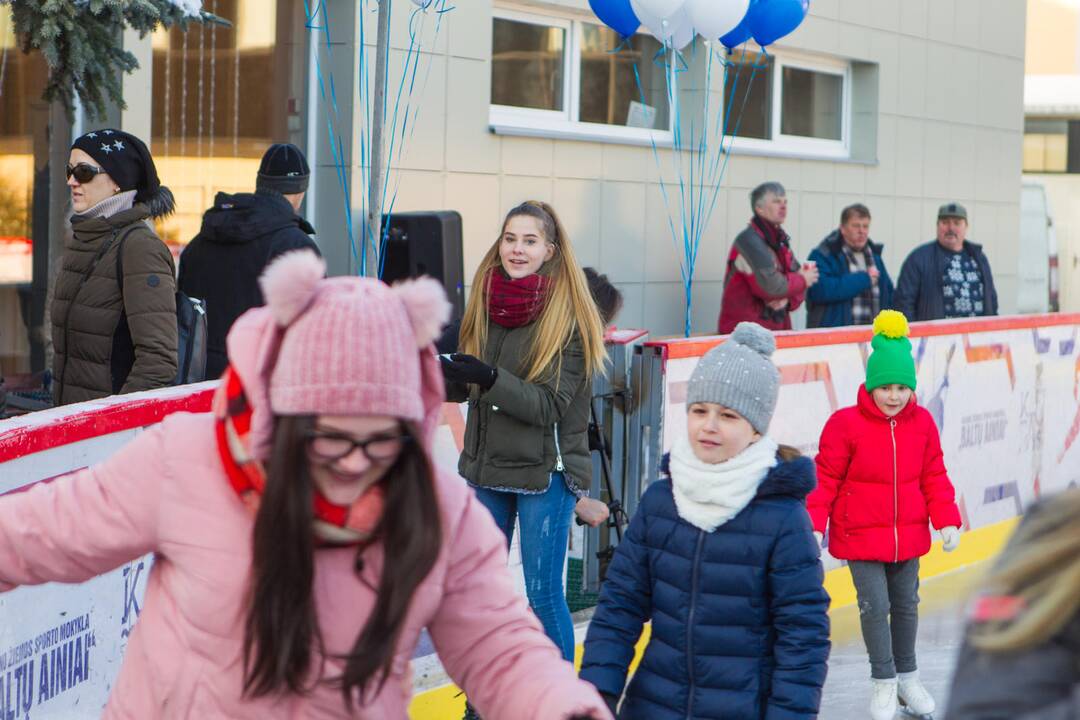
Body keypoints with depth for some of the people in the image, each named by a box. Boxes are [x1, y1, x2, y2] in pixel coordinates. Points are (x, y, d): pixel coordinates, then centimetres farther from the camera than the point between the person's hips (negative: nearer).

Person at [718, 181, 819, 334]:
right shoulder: (749, 241, -12)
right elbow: (769, 286, -20)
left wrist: (788, 299, -9)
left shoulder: (781, 242, 16)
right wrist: (802, 280, -4)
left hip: (778, 329, 8)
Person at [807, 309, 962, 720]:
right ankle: (883, 682, 12)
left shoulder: (921, 423, -2)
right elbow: (826, 478, -10)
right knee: (874, 606, -6)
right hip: (860, 535, -4)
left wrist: (947, 520, -1)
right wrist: (814, 525, -15)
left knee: (906, 604, 16)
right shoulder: (845, 424, -15)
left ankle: (907, 675, 34)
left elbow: (933, 476, 5)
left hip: (908, 534, 4)